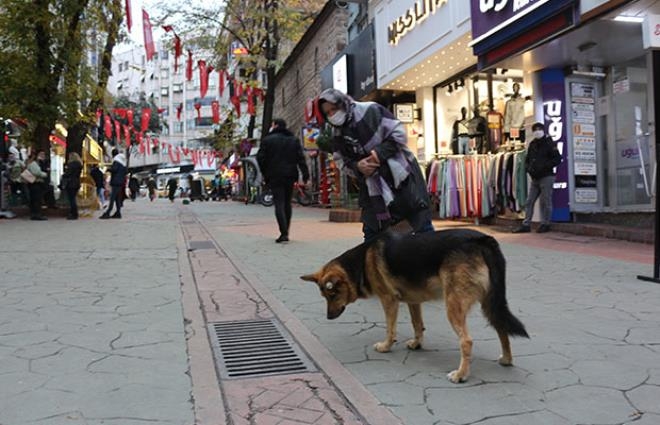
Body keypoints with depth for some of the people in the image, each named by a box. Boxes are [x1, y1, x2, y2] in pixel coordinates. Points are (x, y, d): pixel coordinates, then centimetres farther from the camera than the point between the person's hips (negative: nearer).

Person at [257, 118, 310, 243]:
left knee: (279, 204, -5)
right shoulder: (294, 140, 8)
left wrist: (265, 174, 9)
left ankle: (284, 233, -17)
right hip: (290, 176, 4)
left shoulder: (267, 140, -1)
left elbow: (260, 158, -4)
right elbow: (301, 159, 1)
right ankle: (285, 232, 17)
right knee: (287, 203, 13)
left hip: (275, 176, -3)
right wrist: (306, 176, -1)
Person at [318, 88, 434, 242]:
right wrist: (357, 166, -13)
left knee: (423, 225, 1)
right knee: (372, 232, 5)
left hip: (401, 174, -4)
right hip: (372, 186, 4)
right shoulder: (338, 137, 3)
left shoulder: (370, 111, -12)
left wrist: (379, 153, -22)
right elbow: (345, 164, 9)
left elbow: (399, 134, -12)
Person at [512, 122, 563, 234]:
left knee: (545, 201, -2)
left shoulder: (549, 143, -4)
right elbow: (527, 160, 22)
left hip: (546, 176, -7)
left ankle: (545, 224, 8)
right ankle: (526, 224, 9)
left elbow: (558, 159, -10)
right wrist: (528, 168, 1)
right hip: (534, 178, 7)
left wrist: (544, 166, -18)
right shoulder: (532, 144, 14)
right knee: (529, 201, 5)